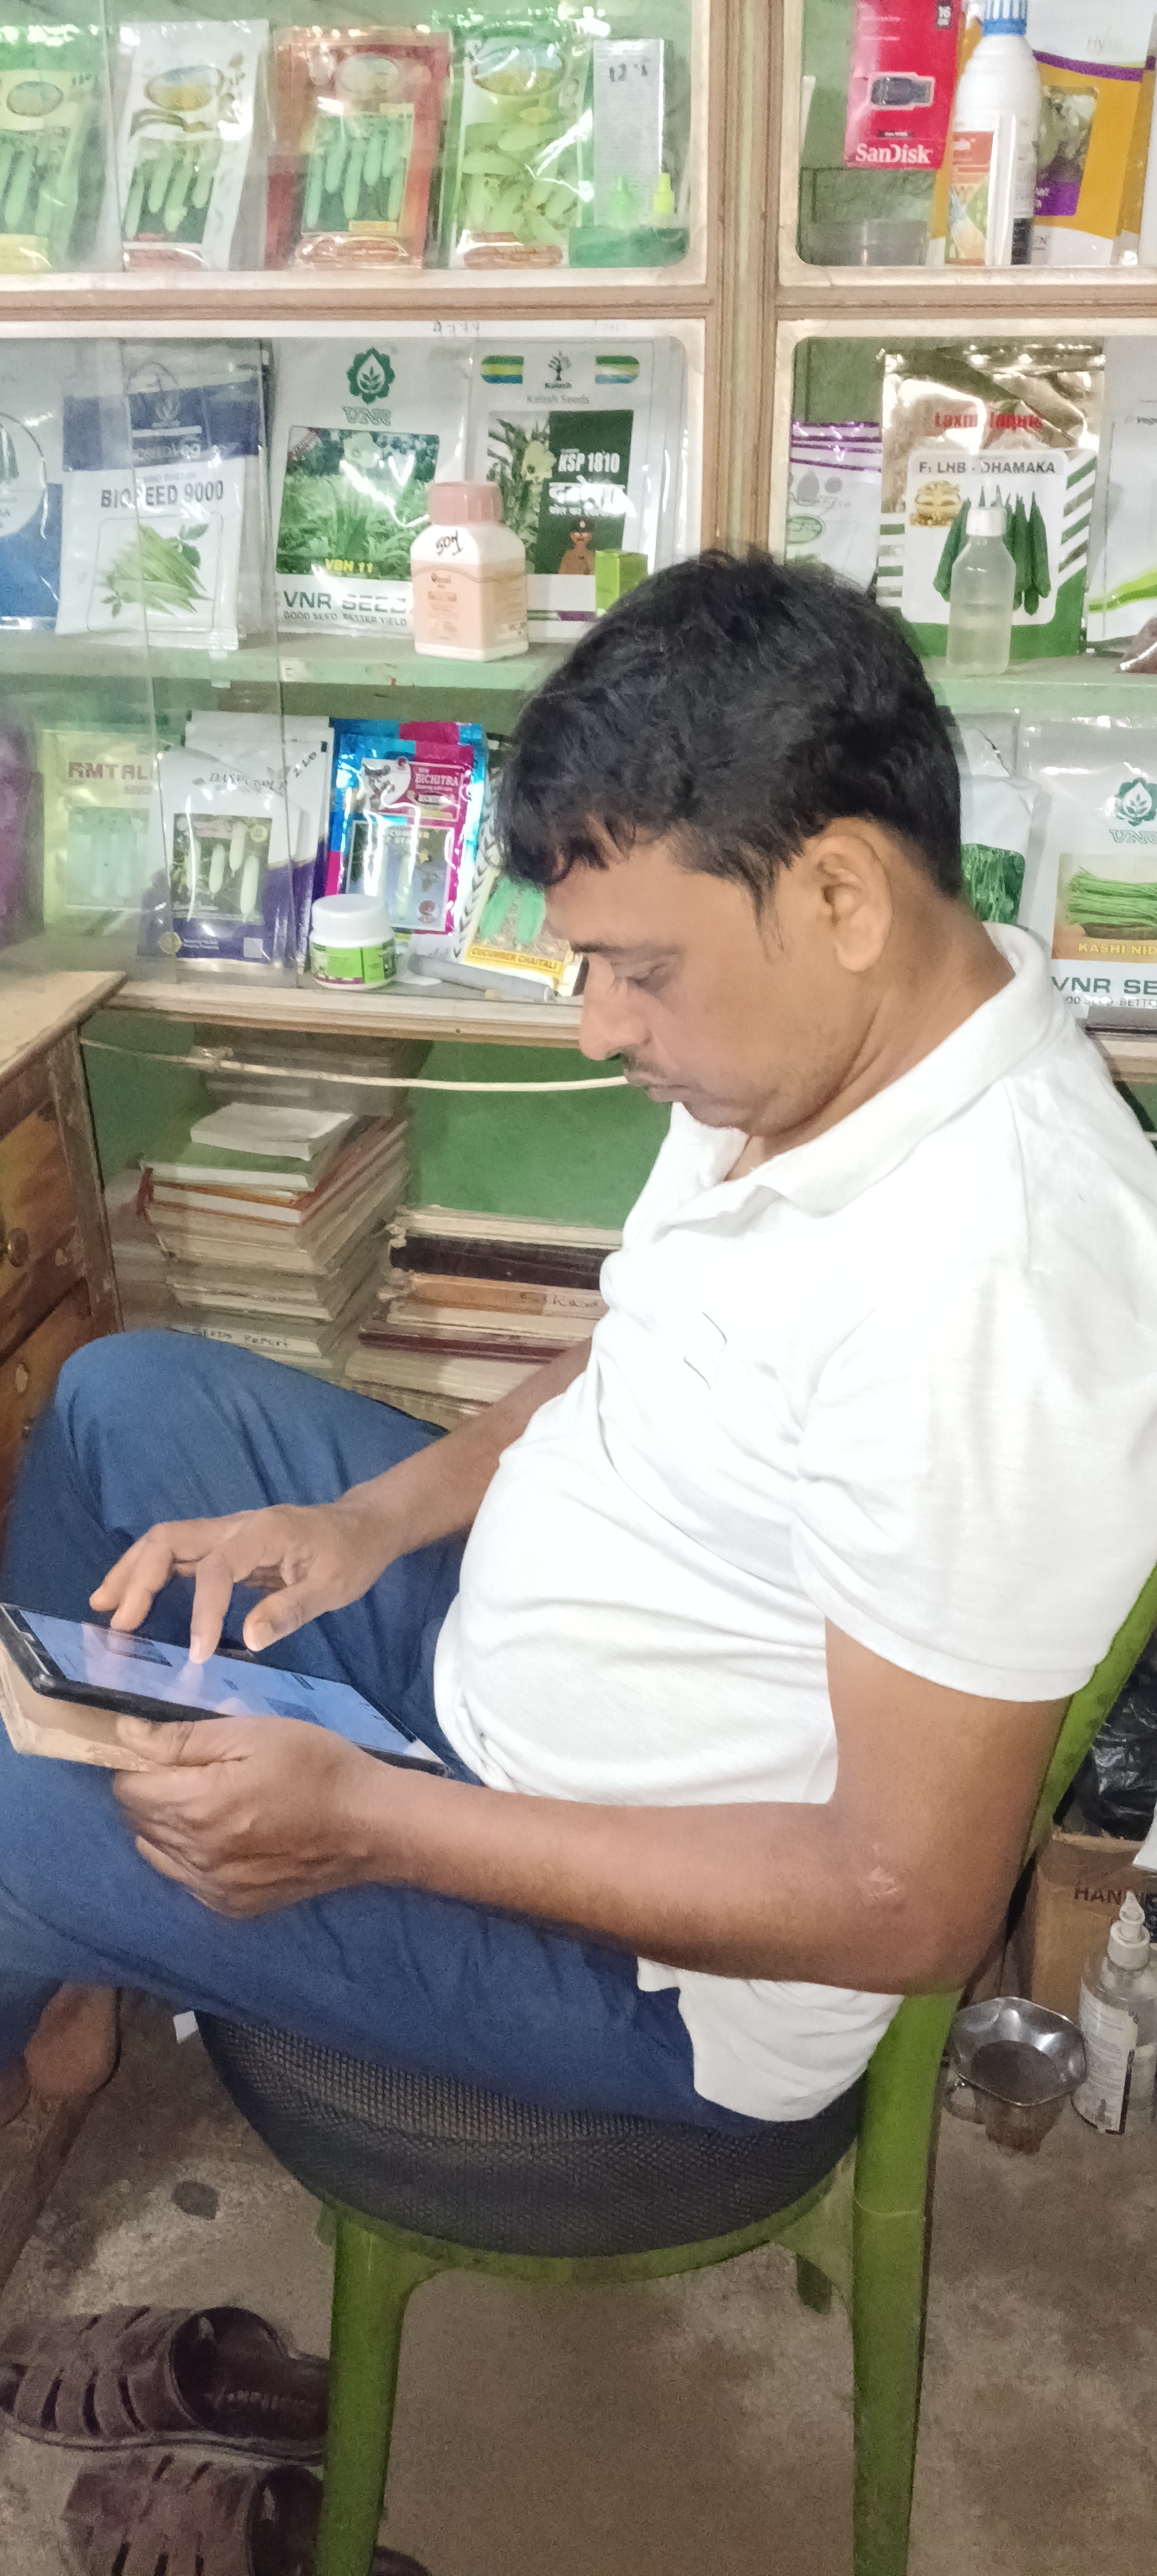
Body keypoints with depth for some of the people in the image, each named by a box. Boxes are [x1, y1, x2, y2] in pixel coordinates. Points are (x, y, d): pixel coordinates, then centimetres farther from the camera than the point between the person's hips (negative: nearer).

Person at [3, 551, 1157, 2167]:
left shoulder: (987, 1281, -35)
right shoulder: (815, 1054, -6)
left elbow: (916, 1902, -29)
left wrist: (367, 1824, -27)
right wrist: (375, 1515, -4)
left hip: (657, 1970, -8)